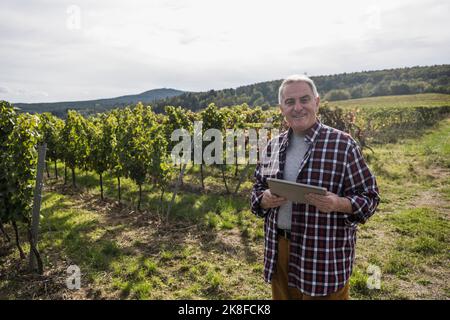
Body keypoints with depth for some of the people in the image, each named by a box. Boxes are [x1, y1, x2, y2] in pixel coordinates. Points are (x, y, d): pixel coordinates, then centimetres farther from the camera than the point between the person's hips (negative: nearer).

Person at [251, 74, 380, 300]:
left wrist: (338, 204, -26)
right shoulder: (273, 146, 5)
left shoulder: (342, 144, -10)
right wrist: (264, 199, -9)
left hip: (325, 254, -4)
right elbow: (258, 188, 13)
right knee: (282, 295, 22)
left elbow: (369, 197, -7)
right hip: (278, 251, 5)